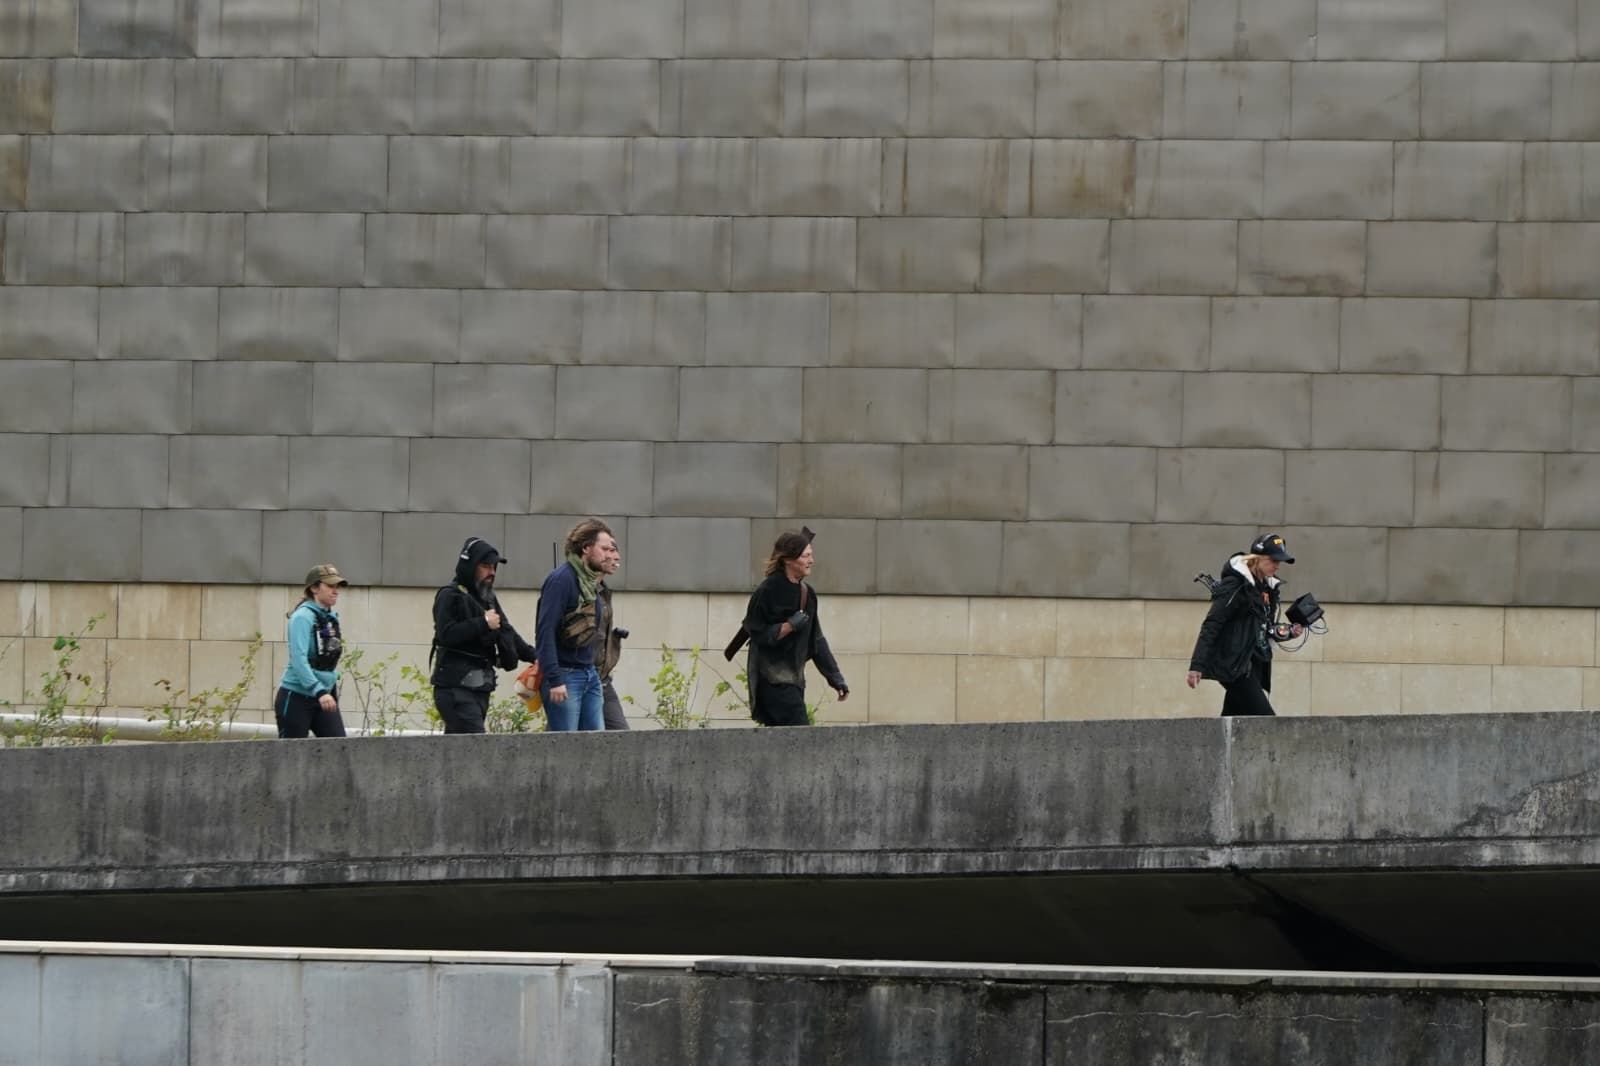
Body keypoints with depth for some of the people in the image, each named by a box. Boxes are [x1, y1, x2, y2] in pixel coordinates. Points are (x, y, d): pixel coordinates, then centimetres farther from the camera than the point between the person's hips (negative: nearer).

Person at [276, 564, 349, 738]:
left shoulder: (331, 618, 9)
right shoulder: (303, 617, -14)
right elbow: (299, 659, -26)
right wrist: (319, 692, -35)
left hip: (324, 697, 7)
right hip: (297, 697, -7)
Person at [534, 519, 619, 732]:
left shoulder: (596, 584, 14)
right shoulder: (562, 579, -12)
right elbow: (545, 631, -18)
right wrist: (554, 680, -22)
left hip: (590, 674, 8)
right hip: (565, 675, -8)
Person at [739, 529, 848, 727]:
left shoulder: (807, 594, 12)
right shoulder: (767, 592, -11)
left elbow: (816, 640, 17)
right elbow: (757, 634, -12)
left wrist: (835, 677, 14)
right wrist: (790, 626, -19)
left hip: (794, 679, 8)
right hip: (773, 679, -8)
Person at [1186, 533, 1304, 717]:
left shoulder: (1267, 588, 14)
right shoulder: (1235, 585, -11)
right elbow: (1211, 626, -15)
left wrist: (1289, 632, 2)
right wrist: (1197, 666, -20)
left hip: (1253, 666, 8)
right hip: (1234, 665, -8)